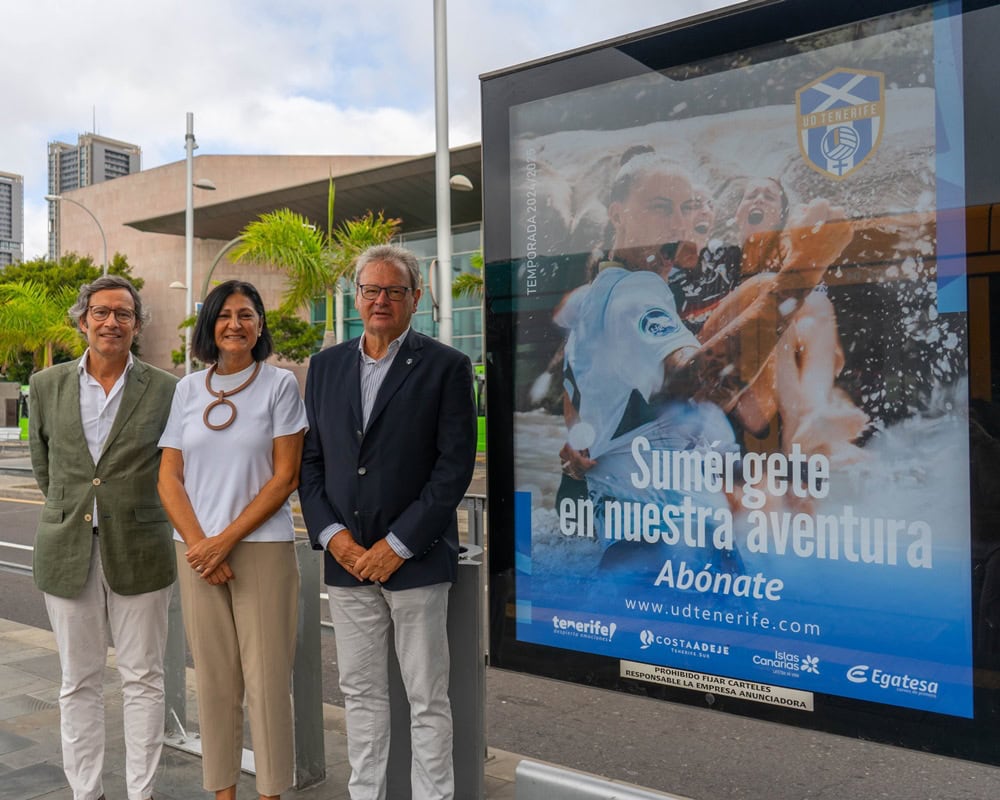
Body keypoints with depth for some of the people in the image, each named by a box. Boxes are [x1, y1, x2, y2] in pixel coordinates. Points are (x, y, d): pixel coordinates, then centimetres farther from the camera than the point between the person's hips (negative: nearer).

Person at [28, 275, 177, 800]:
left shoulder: (164, 390, -3)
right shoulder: (47, 385, 4)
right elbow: (42, 463, 15)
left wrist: (127, 510, 8)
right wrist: (68, 509, 13)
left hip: (138, 552, -2)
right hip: (66, 552, 2)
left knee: (142, 678, 7)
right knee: (79, 681, 12)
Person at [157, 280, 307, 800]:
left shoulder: (279, 384, -2)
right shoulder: (188, 389, 8)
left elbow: (284, 477, -6)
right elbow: (169, 477, 6)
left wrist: (225, 540, -11)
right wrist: (198, 542, -7)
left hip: (262, 547, -3)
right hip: (196, 548, 3)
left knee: (266, 677, 1)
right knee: (213, 677, 9)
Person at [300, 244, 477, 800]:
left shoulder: (446, 367, -3)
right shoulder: (326, 365, 10)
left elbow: (455, 465, -9)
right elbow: (310, 459, 10)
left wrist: (398, 545, -12)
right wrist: (333, 535, -4)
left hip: (415, 559, -4)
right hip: (346, 559, 4)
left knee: (428, 700, 5)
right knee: (361, 693, 15)